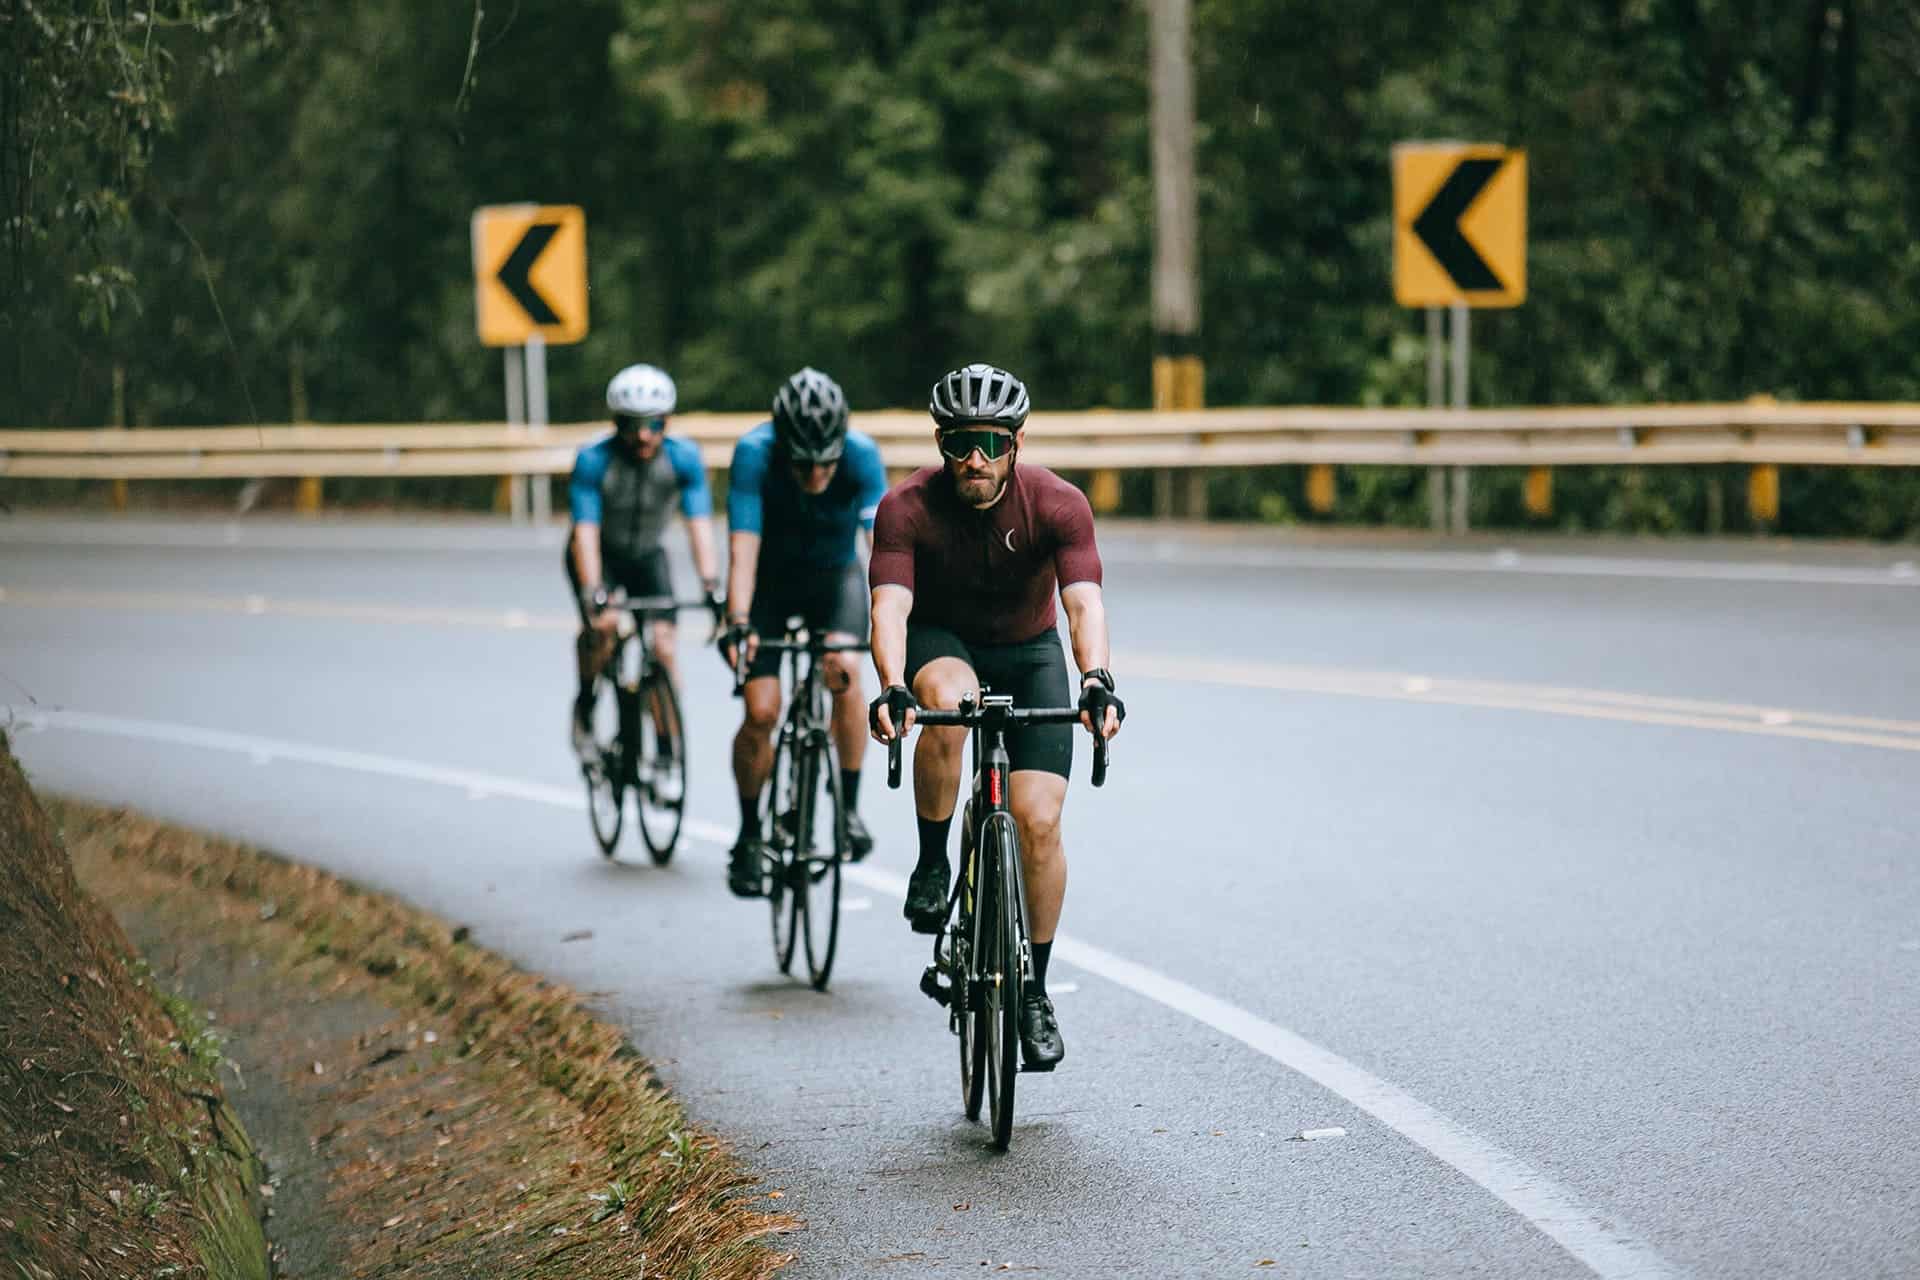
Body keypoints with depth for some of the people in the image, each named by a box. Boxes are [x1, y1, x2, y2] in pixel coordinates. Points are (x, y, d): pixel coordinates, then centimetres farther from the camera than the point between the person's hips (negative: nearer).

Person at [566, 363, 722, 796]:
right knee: (604, 624, -30)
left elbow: (699, 524, -28)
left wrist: (711, 586, -41)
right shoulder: (594, 460, -28)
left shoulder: (683, 457, -23)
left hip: (647, 555, 2)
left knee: (663, 645, -15)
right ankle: (585, 704, -3)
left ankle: (667, 757, -7)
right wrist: (594, 594, -45)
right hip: (600, 554, -2)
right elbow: (586, 531, -33)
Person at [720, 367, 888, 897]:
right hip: (770, 581, 0)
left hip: (835, 576, 0)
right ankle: (750, 836, 8)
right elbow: (743, 549, -35)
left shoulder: (862, 455, -29)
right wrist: (738, 623, -47)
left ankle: (849, 807, -13)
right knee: (761, 711, -13)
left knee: (845, 668, -28)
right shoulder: (754, 455, -30)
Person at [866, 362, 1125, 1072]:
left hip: (1029, 653, 1)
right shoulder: (908, 507, -23)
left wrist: (1096, 680, -52)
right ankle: (932, 863, -15)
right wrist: (892, 688, -52)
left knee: (1039, 820, -12)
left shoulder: (1057, 504, -23)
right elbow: (890, 606, -34)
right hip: (942, 644, -1)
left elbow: (1084, 602, -33)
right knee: (949, 705, -38)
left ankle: (1034, 989, 4)